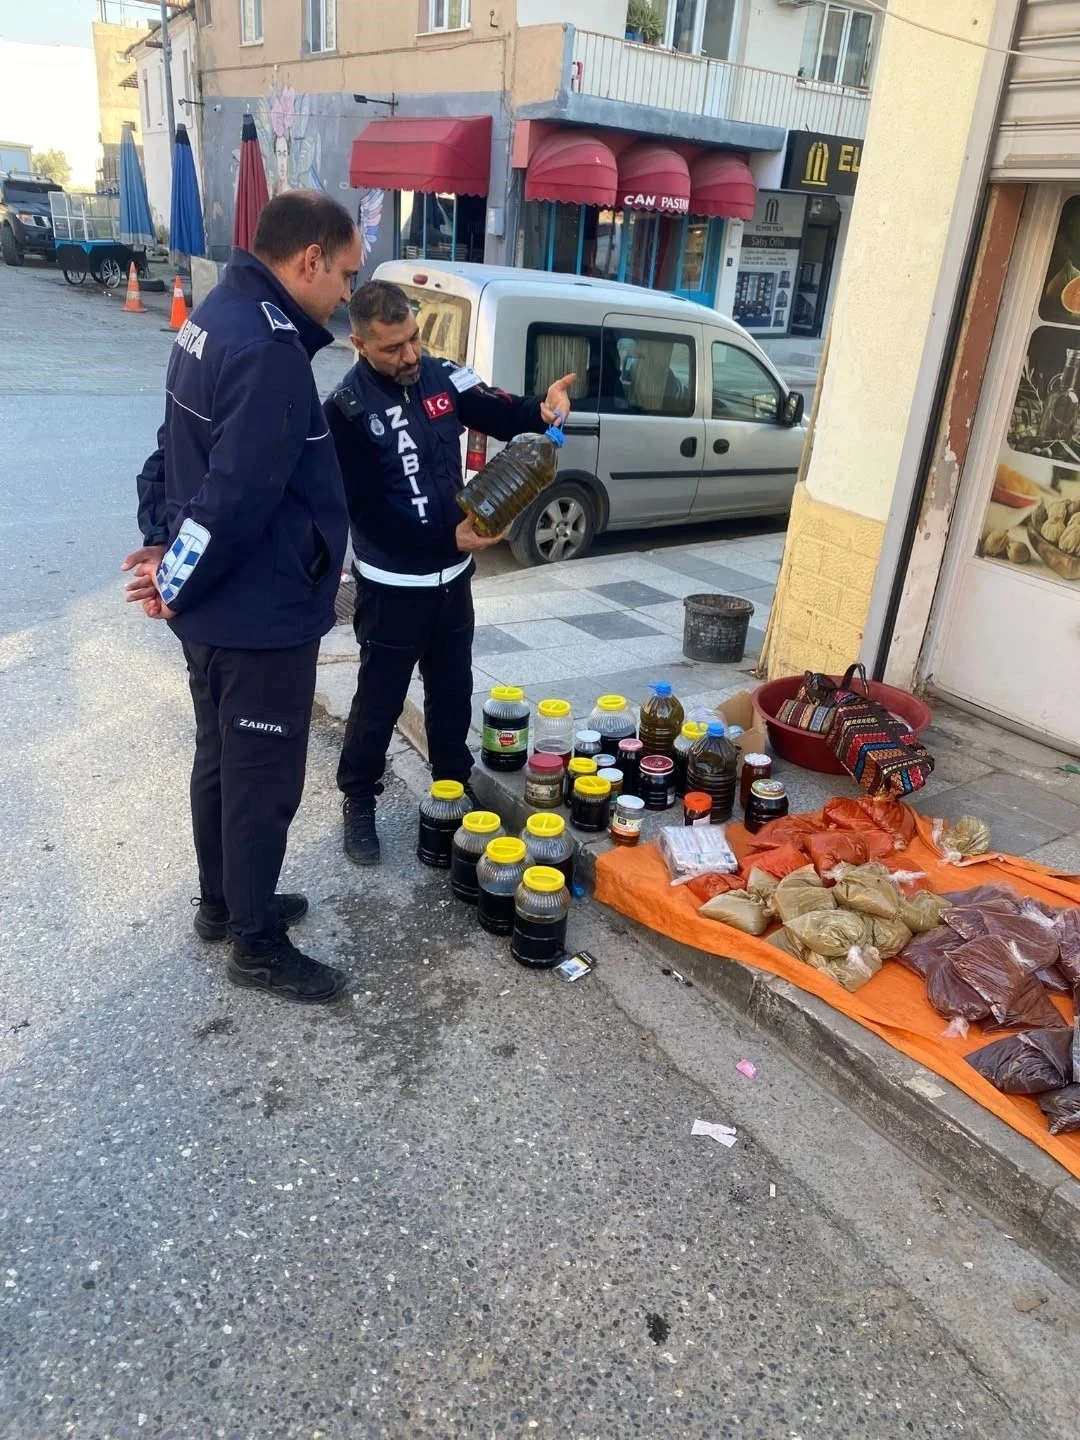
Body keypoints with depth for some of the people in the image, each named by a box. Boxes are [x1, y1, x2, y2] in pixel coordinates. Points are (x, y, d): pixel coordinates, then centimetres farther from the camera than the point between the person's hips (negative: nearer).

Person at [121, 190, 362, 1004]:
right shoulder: (269, 348, -24)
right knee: (264, 780, 4)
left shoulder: (220, 316, 10)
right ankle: (257, 945, 22)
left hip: (218, 606, 10)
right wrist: (177, 584, -15)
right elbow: (240, 494, -28)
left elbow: (178, 449, 13)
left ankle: (223, 903, 40)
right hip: (260, 612, -10)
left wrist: (162, 541, 7)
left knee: (221, 760, 21)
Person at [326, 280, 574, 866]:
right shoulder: (347, 409, -17)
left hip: (452, 575, 6)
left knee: (453, 691, 19)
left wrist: (543, 407, -26)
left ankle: (455, 785, 37)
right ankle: (358, 802, 25)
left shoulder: (440, 377, -1)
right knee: (380, 700, 7)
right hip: (392, 584, -5)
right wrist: (449, 538, -25)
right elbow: (367, 510, -19)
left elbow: (499, 414, -2)